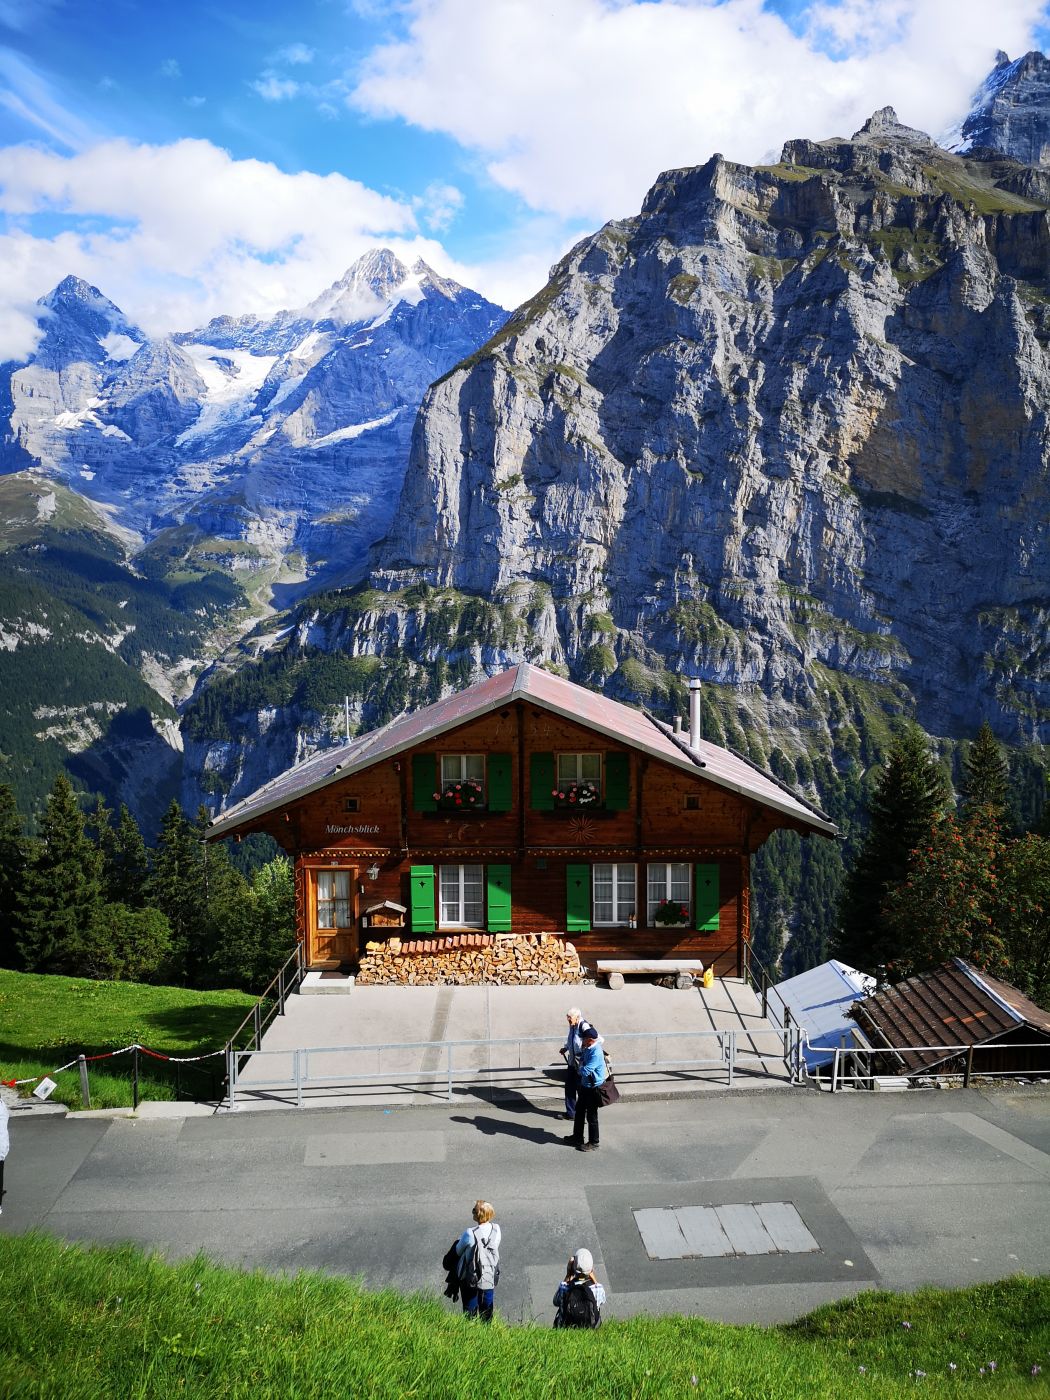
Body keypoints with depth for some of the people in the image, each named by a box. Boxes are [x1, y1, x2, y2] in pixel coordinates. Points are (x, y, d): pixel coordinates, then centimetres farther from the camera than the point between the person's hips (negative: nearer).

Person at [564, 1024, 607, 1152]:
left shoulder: (596, 1053, -29)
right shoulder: (588, 1048, 1)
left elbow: (585, 1071, -32)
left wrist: (579, 1069, -10)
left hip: (593, 1088, -10)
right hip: (585, 1085, 10)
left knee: (591, 1116, 4)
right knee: (579, 1111, 21)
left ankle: (593, 1143, 17)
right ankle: (577, 1137, 37)